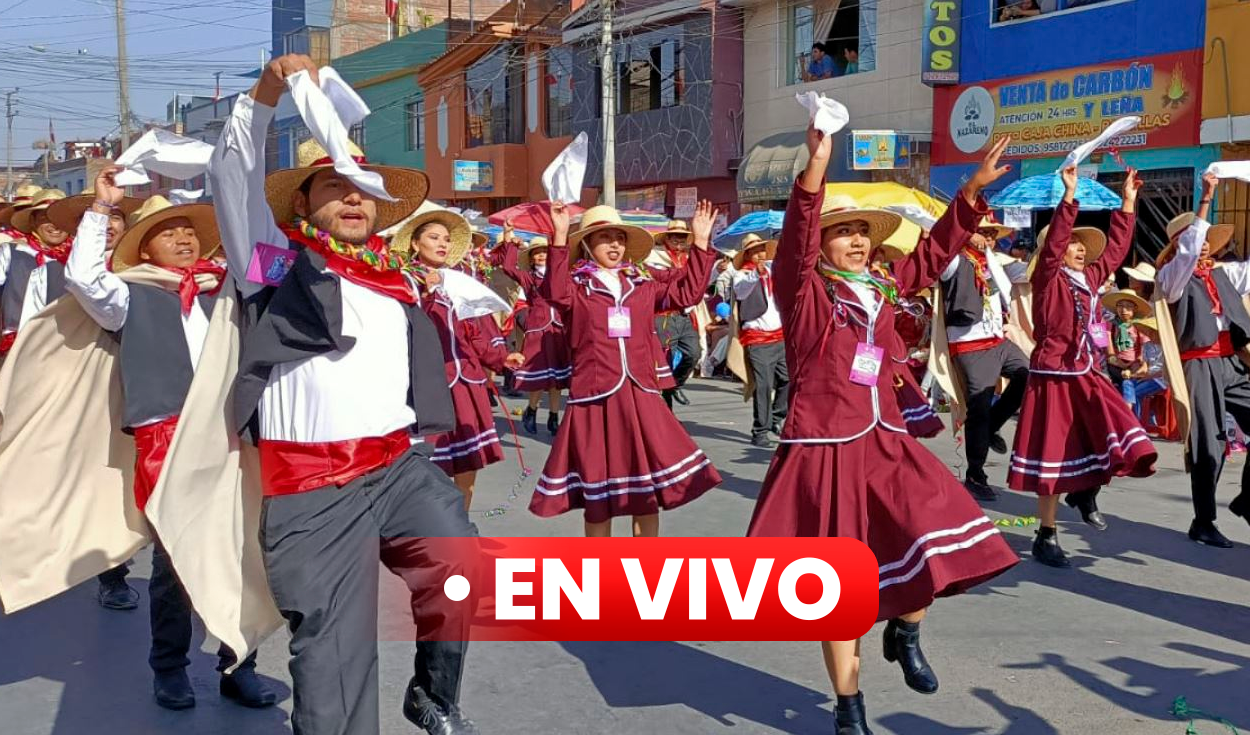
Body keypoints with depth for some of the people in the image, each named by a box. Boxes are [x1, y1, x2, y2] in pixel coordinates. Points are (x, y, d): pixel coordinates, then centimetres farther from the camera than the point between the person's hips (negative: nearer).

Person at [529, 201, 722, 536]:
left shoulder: (642, 287, 14)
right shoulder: (576, 287, 0)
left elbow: (687, 290, 15)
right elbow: (555, 292, -22)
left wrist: (700, 243, 9)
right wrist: (560, 237, -31)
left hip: (639, 398, 4)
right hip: (594, 399, -4)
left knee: (649, 490, 7)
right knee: (598, 497, 6)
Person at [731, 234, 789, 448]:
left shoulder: (773, 268, 12)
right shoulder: (743, 274, -5)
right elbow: (740, 292, -26)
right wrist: (756, 274, -43)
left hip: (781, 336, 6)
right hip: (757, 339, -6)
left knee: (788, 379, 8)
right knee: (763, 386, -9)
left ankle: (776, 418, 27)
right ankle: (760, 432, -1)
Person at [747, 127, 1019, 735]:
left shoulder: (883, 288, 11)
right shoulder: (804, 291, -6)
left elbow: (934, 252, 19)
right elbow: (794, 239, -24)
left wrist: (972, 190, 11)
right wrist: (816, 168, -38)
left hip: (883, 442, 5)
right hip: (825, 448, -5)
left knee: (934, 541, -9)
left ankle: (904, 634, 23)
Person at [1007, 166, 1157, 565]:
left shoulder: (1089, 277, 12)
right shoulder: (1048, 278, -7)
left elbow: (1115, 248, 20)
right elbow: (1052, 242, -23)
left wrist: (1128, 201, 17)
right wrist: (1069, 196, -29)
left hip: (1086, 377, 7)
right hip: (1053, 378, -7)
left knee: (1132, 450, -6)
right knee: (1054, 458, 0)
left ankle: (1086, 491, 19)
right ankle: (1046, 537, 11)